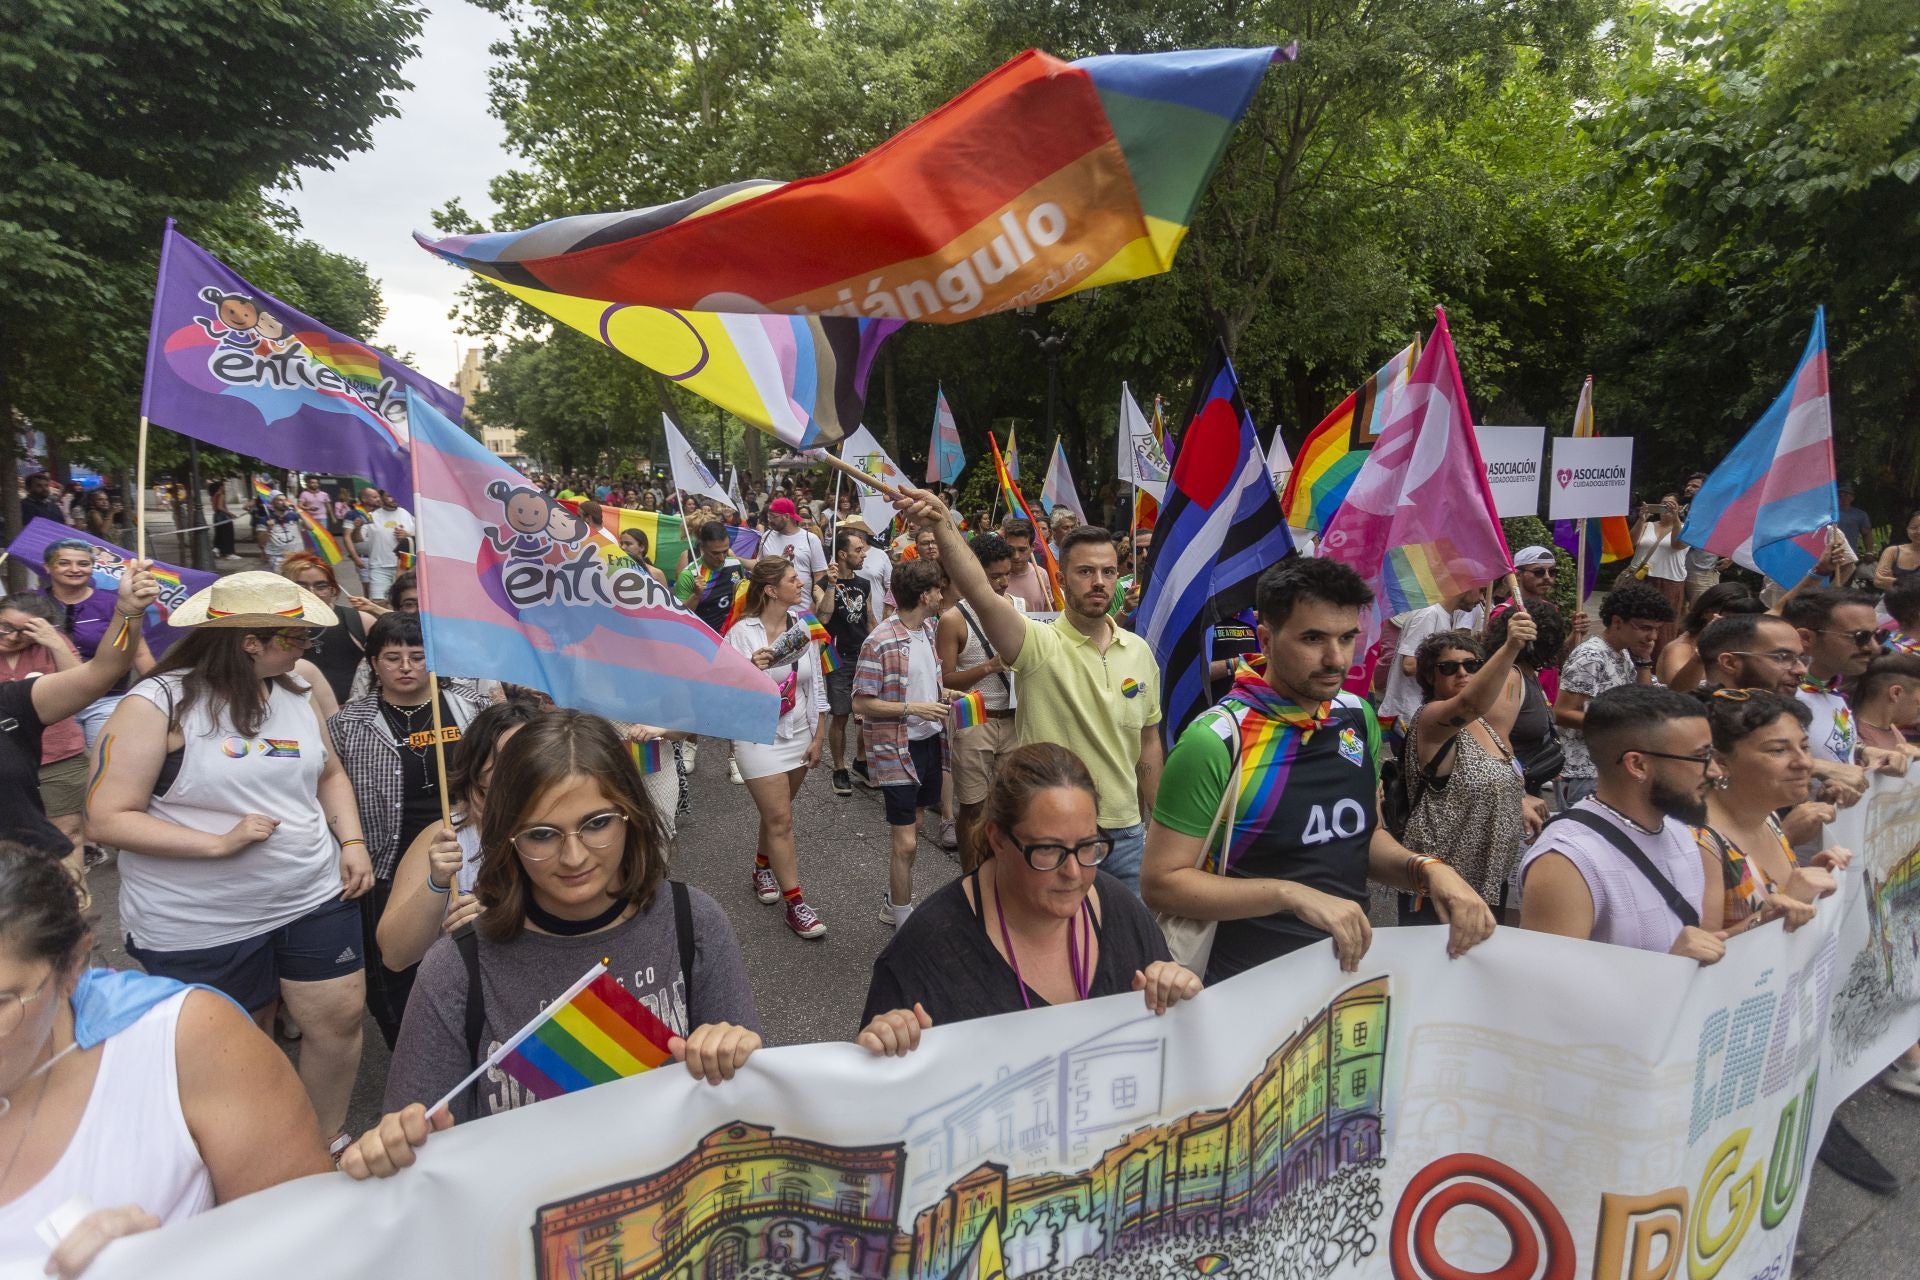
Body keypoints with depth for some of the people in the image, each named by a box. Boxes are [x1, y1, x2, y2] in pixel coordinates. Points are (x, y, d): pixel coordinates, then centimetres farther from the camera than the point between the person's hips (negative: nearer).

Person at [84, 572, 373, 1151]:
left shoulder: (294, 695, 3)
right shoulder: (159, 704, -15)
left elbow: (330, 773, 15)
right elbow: (106, 819, -16)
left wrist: (352, 841, 1)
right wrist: (219, 843, -23)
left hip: (315, 899, 5)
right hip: (204, 925, -4)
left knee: (340, 1018, 8)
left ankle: (327, 1144, 32)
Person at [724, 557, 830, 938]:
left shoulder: (802, 628, 2)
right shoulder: (742, 632, -13)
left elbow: (816, 686, 7)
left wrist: (818, 738, 5)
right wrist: (749, 669, -32)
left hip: (798, 736, 5)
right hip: (760, 737, -5)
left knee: (776, 812, 18)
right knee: (780, 820, -3)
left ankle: (763, 867, 42)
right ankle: (795, 903, 4)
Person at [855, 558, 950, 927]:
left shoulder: (930, 629, 4)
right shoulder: (880, 643, -21)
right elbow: (862, 703, -17)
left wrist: (947, 695, 4)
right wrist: (913, 708, -23)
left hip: (929, 741, 8)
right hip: (897, 748, -8)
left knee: (913, 826, 20)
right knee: (905, 842, -2)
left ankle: (894, 904, 38)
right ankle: (904, 920, 16)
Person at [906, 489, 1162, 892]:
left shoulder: (1139, 651, 2)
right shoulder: (1039, 644, -15)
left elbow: (1149, 742, 11)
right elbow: (980, 592, -34)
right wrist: (942, 524, -48)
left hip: (1127, 832, 5)